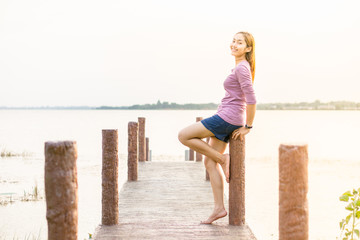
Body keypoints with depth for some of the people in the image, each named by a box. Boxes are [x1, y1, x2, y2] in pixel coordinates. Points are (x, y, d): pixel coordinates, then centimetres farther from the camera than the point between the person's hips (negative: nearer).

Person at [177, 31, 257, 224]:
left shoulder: (242, 67, -14)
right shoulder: (240, 67, 16)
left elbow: (251, 99, -20)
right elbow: (246, 97, 26)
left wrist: (248, 127, -13)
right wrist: (244, 124, 22)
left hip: (227, 117, -10)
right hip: (227, 121, 10)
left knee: (184, 136, -6)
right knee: (209, 162, 9)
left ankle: (223, 159, -3)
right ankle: (219, 208, 9)